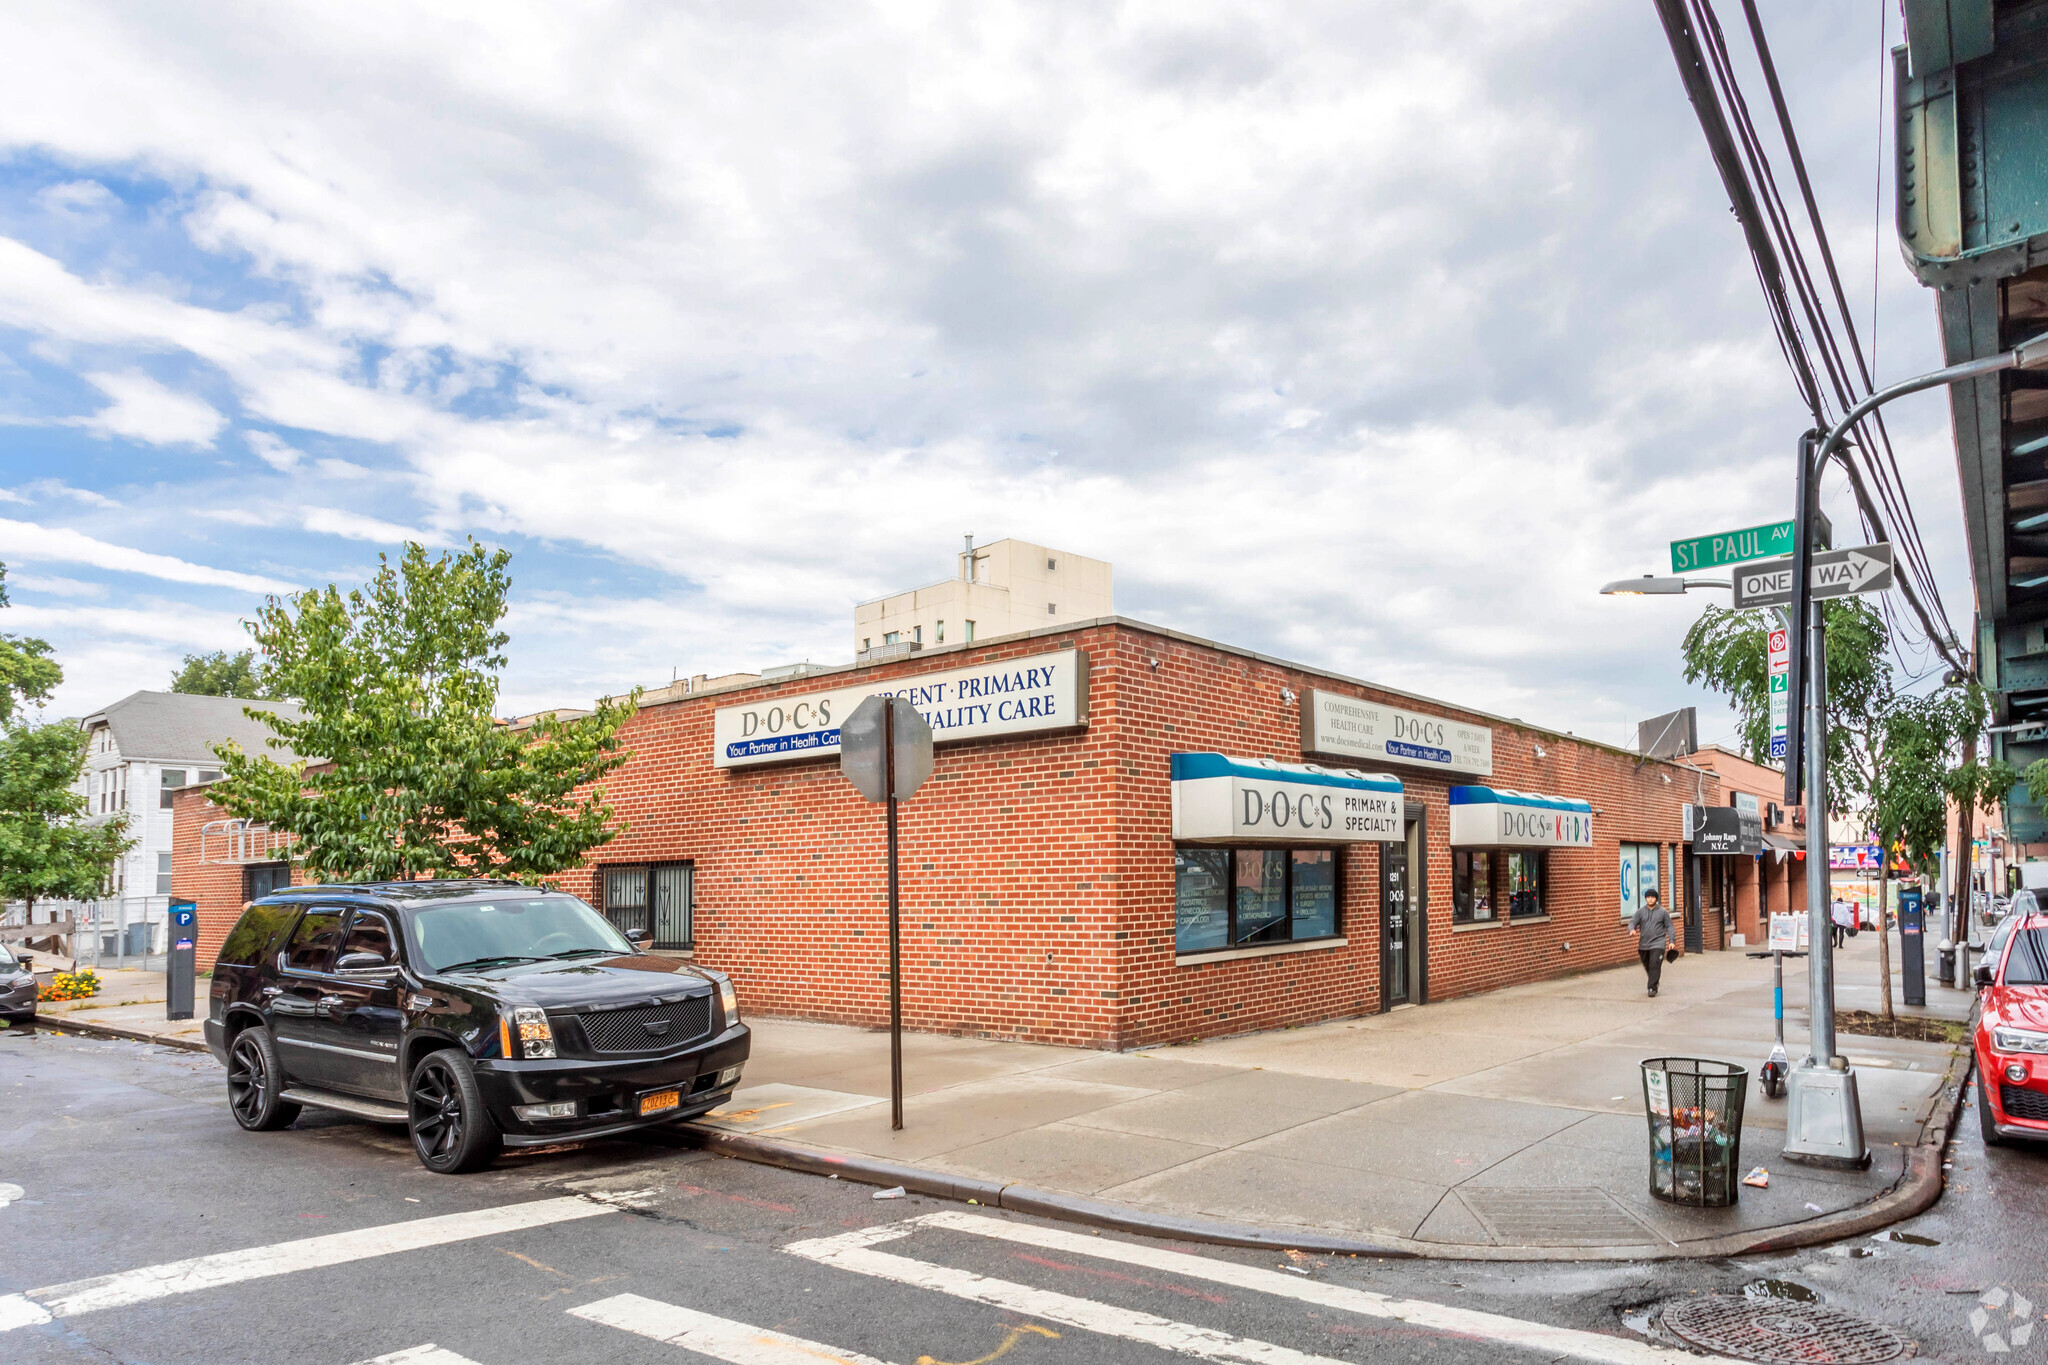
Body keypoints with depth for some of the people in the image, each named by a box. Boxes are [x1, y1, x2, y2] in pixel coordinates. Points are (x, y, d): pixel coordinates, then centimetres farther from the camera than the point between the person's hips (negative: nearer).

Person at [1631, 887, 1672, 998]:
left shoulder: (1663, 912, 2)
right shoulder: (1640, 912, 6)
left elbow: (1669, 926, 6)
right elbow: (1633, 922, 3)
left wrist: (1671, 941, 0)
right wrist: (1632, 929, -21)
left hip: (1658, 944, -3)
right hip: (1643, 945, 3)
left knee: (1655, 966, -13)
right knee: (1647, 966, 12)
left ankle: (1652, 988, -10)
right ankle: (1654, 983, 34)